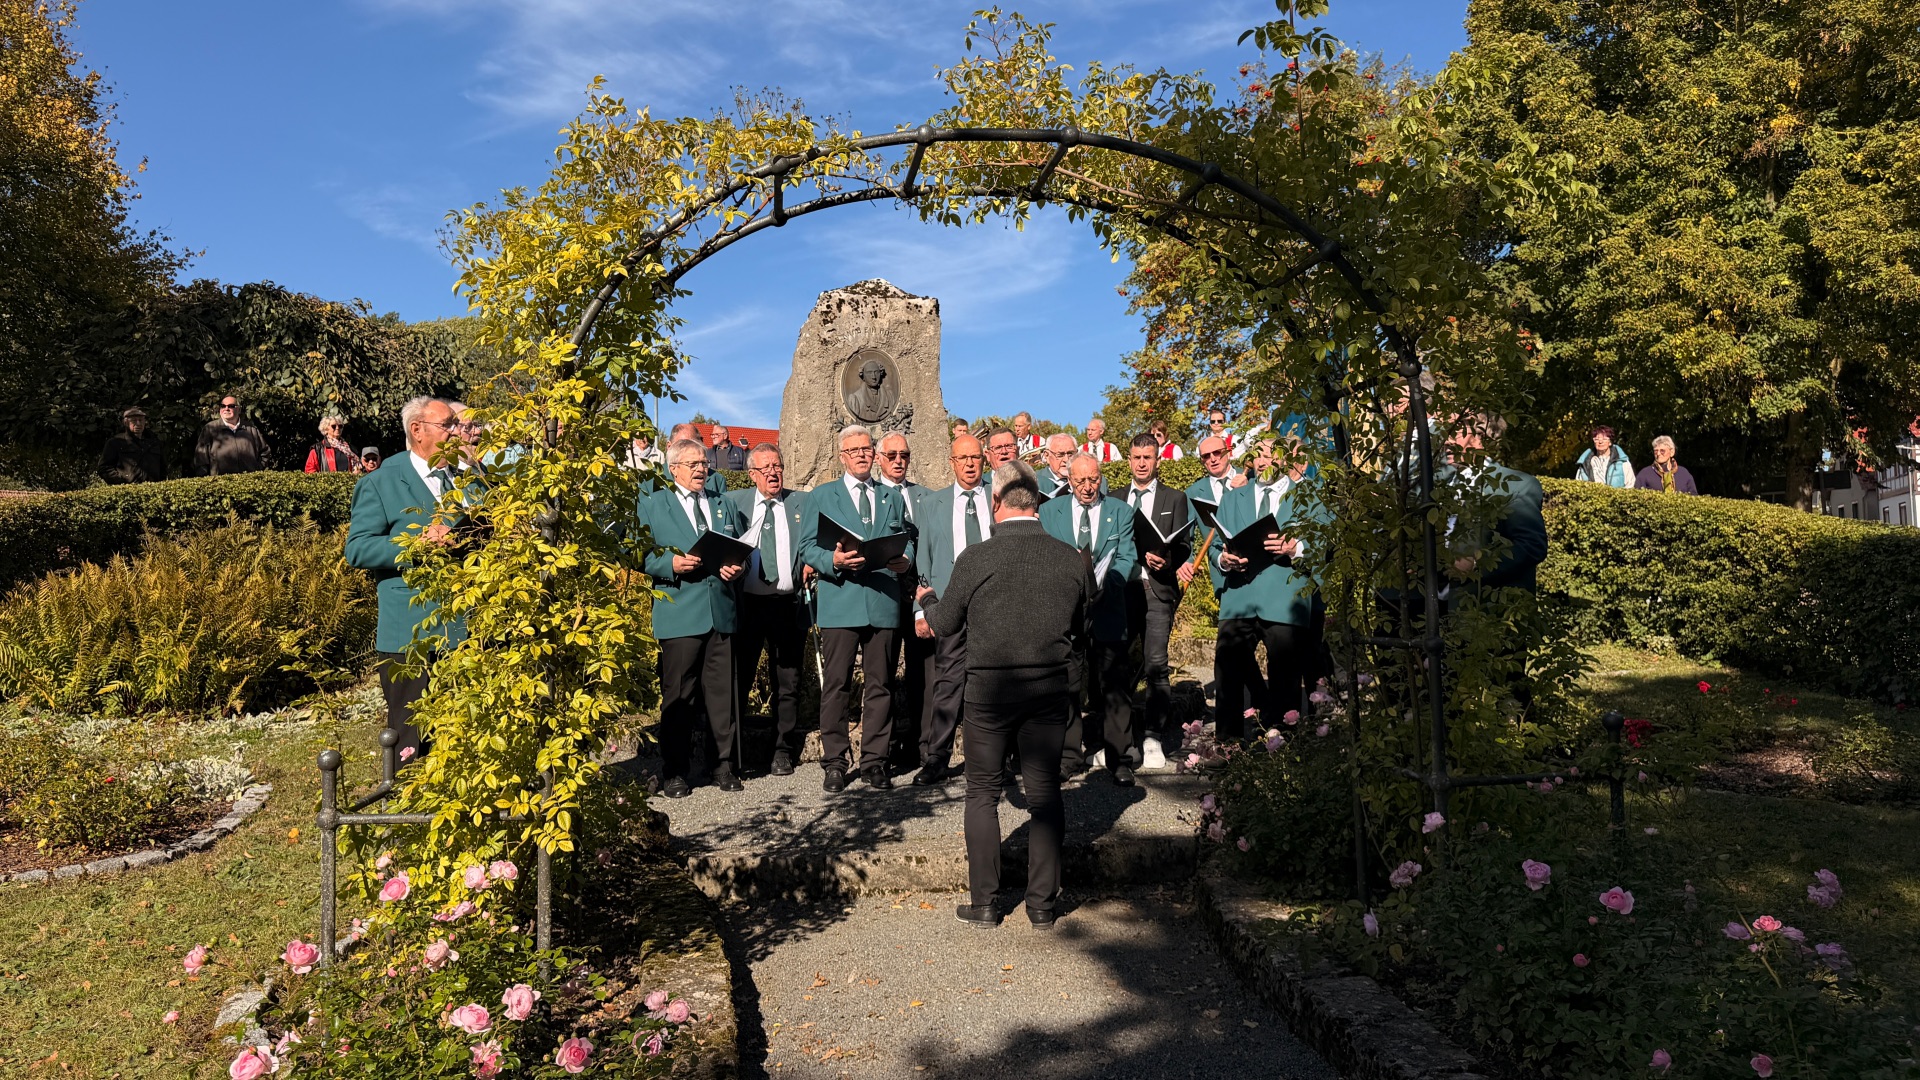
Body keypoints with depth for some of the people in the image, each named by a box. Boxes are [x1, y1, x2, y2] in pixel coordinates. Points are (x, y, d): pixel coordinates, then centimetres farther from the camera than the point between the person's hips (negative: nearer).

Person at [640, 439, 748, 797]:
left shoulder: (723, 505, 20)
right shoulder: (651, 505, 6)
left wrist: (737, 567, -1)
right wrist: (670, 564, -16)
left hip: (721, 610, 4)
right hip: (679, 614, -3)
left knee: (723, 693, 4)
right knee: (678, 697, 0)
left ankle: (725, 766, 15)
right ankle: (675, 774, 9)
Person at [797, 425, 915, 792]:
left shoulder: (891, 497, 19)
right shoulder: (821, 496, 10)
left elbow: (906, 541, 18)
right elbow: (807, 547, 3)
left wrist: (905, 559, -5)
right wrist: (833, 560, -16)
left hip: (883, 602, 3)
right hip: (840, 600, -2)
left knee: (880, 684, 5)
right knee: (836, 685, -1)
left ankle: (874, 760, 13)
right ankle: (834, 762, 7)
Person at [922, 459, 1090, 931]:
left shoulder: (975, 559, -12)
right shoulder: (1071, 558, -4)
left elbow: (945, 624, 1)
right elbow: (1079, 627, 8)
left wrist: (926, 598, 22)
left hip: (990, 689, -2)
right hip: (1051, 687, 2)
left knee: (982, 792, 11)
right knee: (1045, 793, 11)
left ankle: (983, 903, 16)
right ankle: (1043, 904, 17)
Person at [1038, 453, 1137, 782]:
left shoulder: (1120, 512, 8)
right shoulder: (1049, 512, 9)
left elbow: (1126, 557, -1)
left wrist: (1101, 585, -18)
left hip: (1108, 612, 0)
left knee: (1114, 688, 1)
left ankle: (1117, 758, 10)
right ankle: (1069, 754, 16)